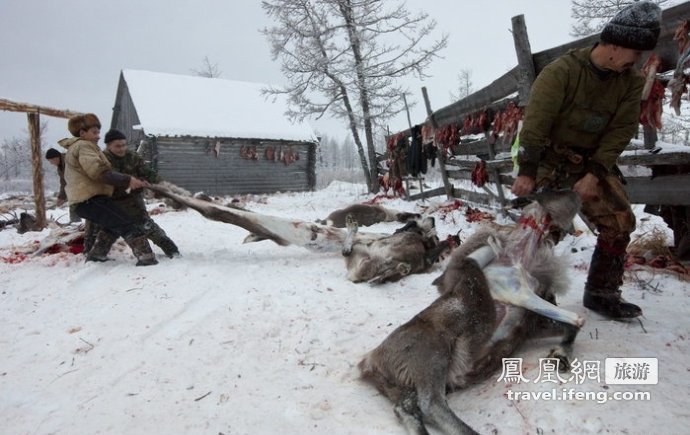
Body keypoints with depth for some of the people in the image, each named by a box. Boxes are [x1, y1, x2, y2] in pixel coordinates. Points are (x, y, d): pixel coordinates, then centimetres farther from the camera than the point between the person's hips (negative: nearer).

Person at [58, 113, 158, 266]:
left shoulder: (75, 148, 27)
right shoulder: (83, 146, -7)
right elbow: (99, 172, -23)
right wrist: (127, 180, -25)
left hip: (83, 201, 11)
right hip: (91, 199, -11)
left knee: (113, 225, 29)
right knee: (127, 225, -17)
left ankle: (96, 254, 33)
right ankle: (146, 257, -27)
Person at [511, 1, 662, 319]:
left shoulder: (631, 82, -1)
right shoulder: (562, 71, -17)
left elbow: (621, 131, -4)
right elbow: (535, 122, -21)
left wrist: (594, 174, -16)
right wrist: (526, 171, -25)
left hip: (592, 160, 5)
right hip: (548, 157, -5)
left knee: (620, 222, -3)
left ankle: (601, 293, 10)